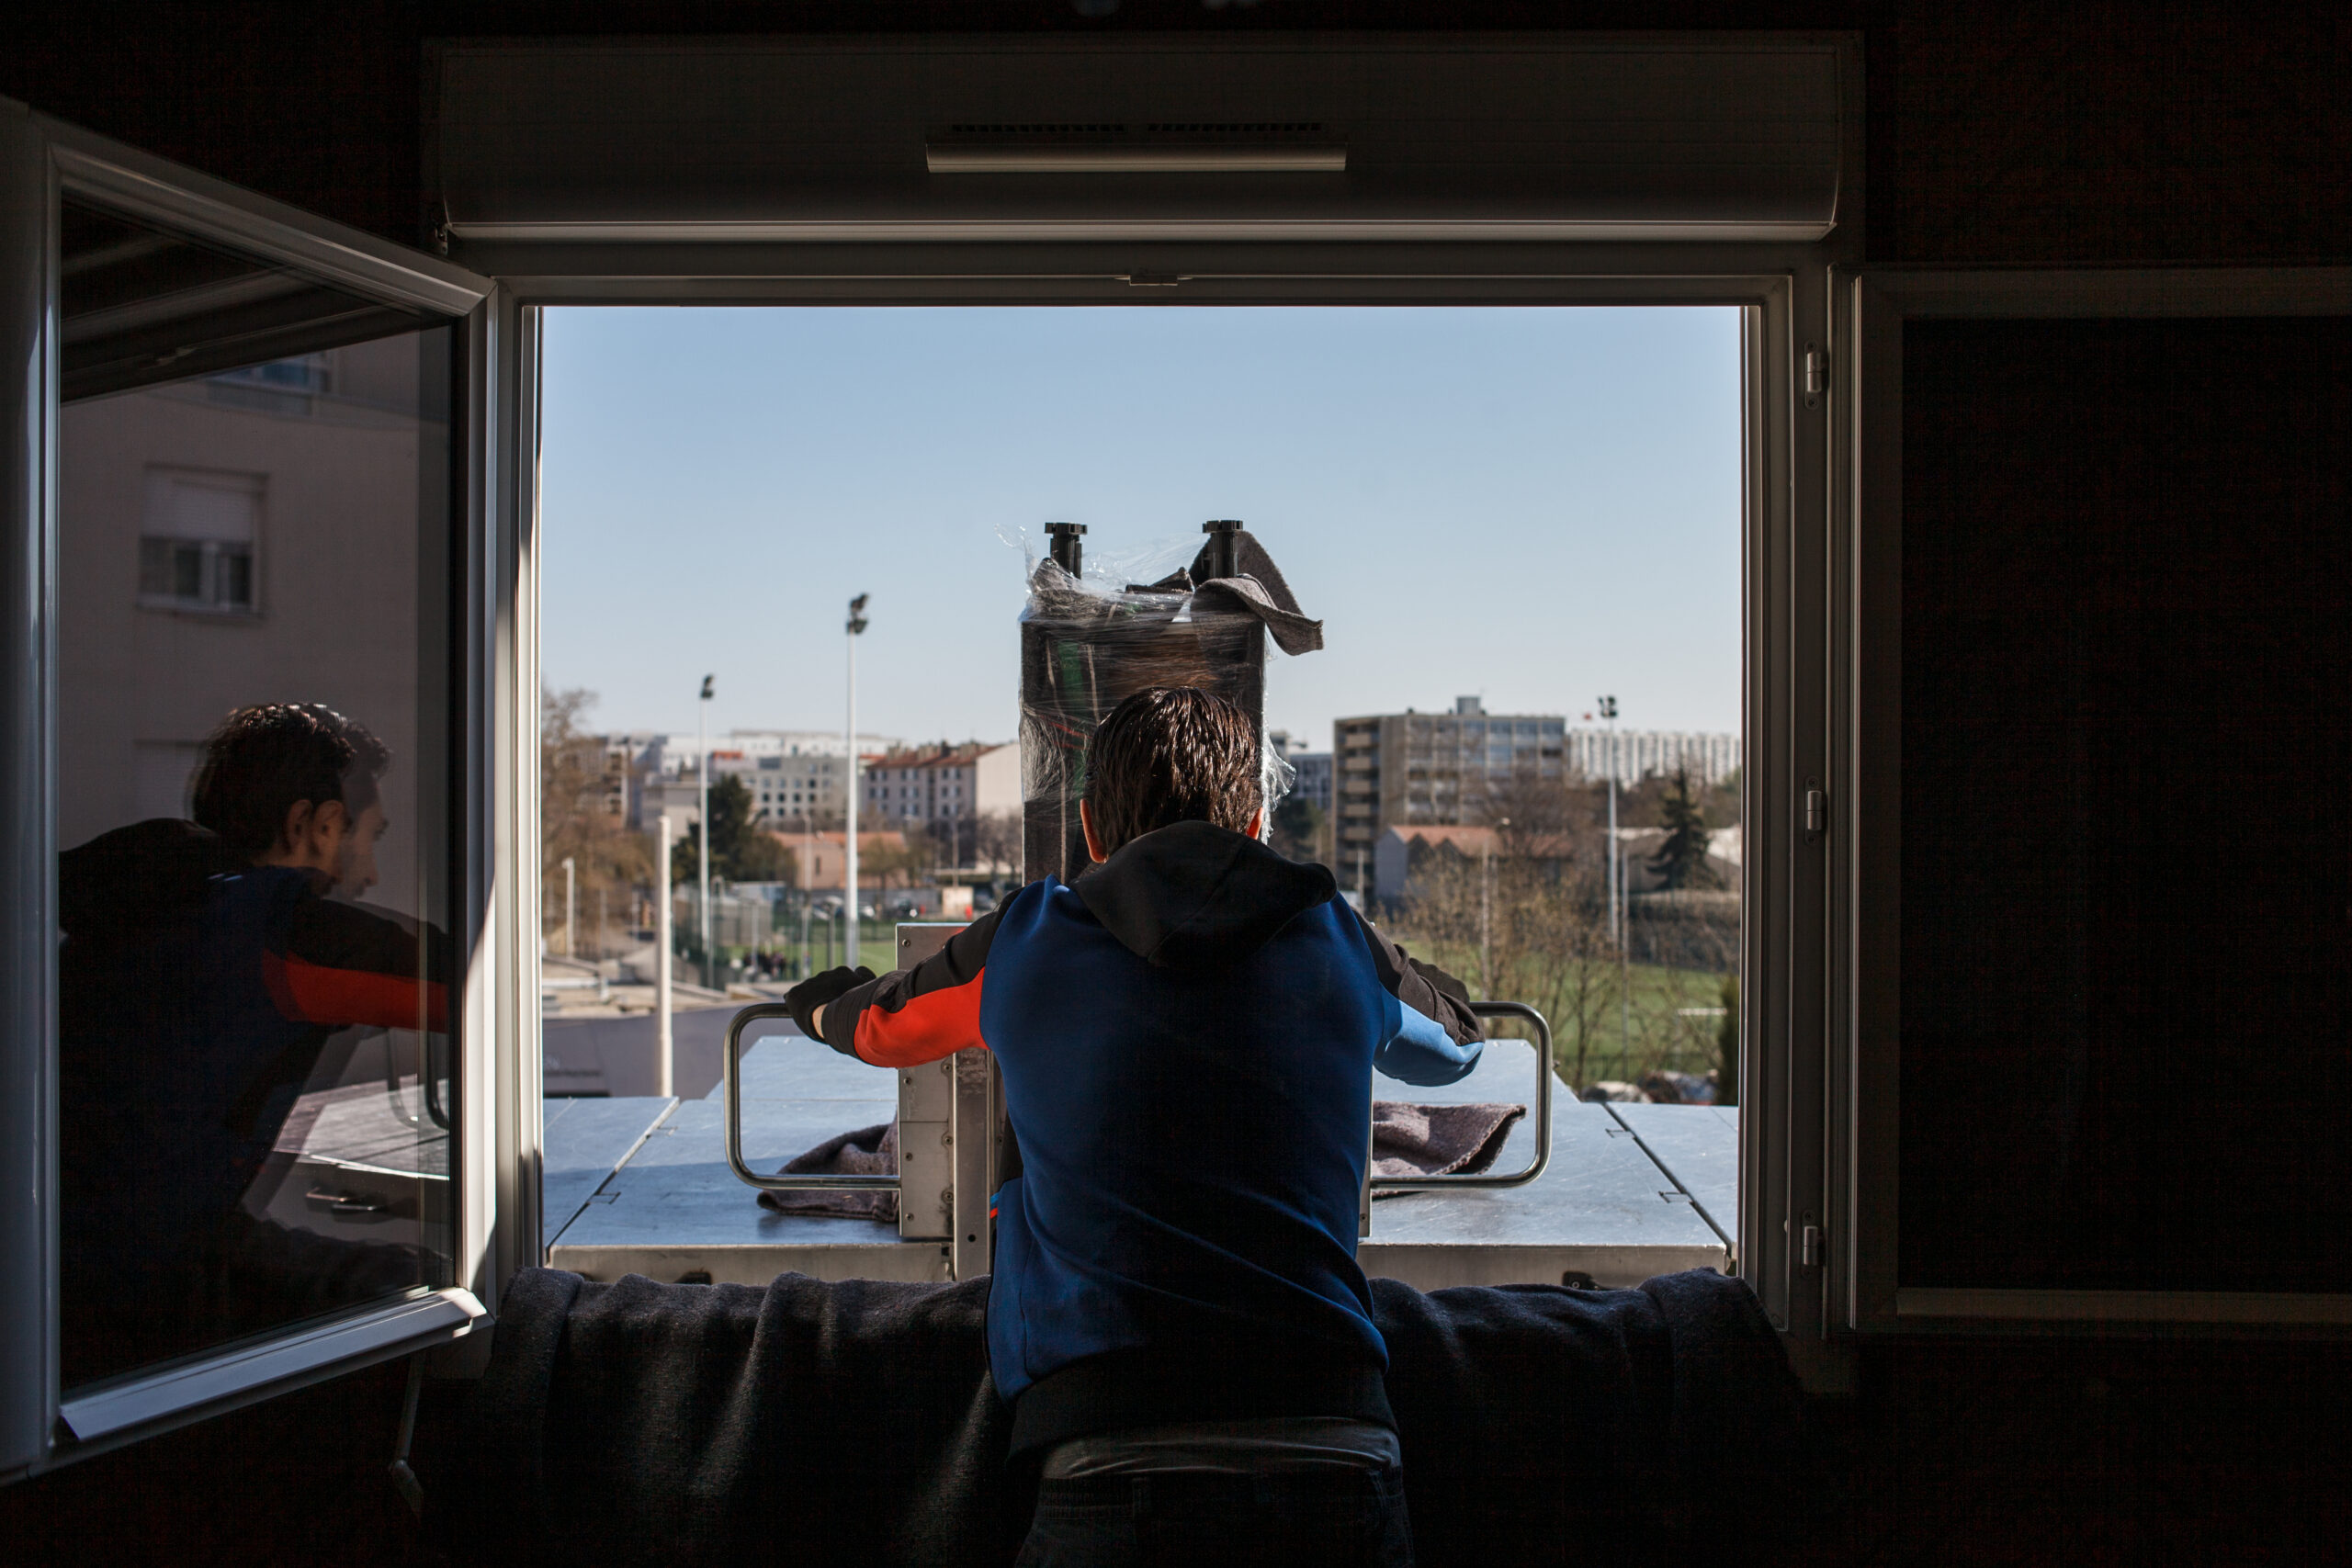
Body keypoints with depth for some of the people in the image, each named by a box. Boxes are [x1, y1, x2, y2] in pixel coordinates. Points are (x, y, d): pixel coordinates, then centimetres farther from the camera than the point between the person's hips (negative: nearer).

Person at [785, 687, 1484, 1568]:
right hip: (1338, 1470, 2)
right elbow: (1456, 1040, 33)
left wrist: (824, 1005, 53)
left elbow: (869, 1021, 29)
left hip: (1113, 1471, -2)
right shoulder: (1337, 945, 10)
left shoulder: (1023, 944, 7)